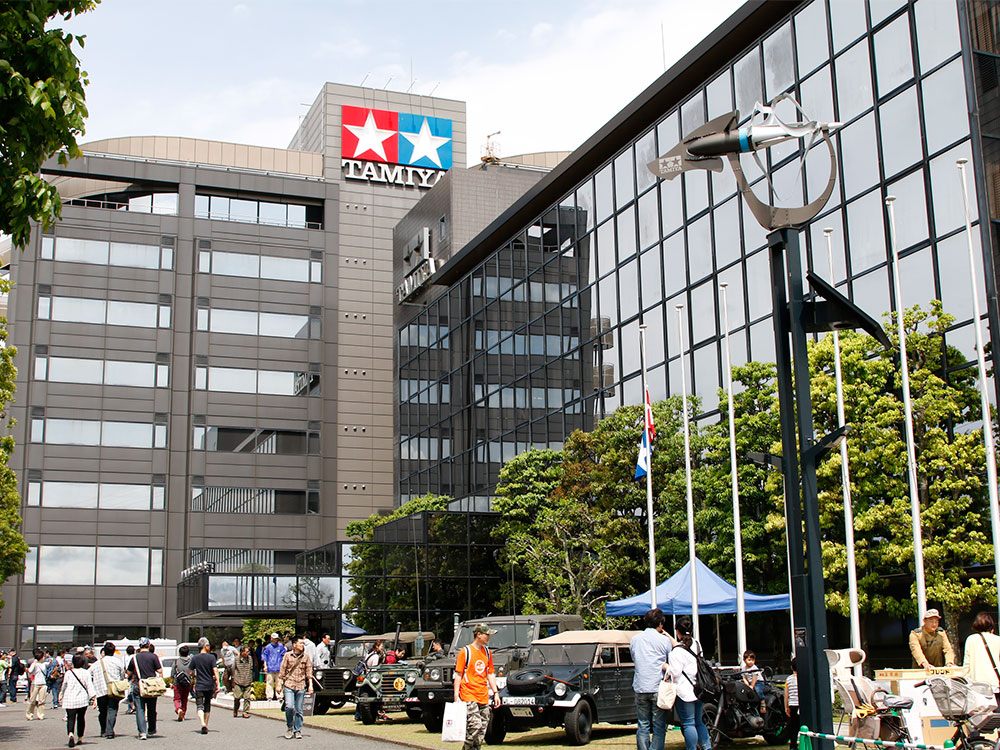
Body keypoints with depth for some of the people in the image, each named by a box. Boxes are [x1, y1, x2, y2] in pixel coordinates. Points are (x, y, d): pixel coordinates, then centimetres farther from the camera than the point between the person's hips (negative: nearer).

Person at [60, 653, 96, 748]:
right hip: (82, 699, 1)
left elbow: (64, 685, 14)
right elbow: (89, 686, -6)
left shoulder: (68, 673, 1)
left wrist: (61, 696, 30)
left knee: (71, 718, -5)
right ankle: (80, 738, 20)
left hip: (69, 700, -1)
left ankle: (71, 734, -31)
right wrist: (94, 697, -5)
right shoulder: (86, 673, -1)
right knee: (81, 718, 14)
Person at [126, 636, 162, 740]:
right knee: (151, 709, 16)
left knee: (140, 709, 0)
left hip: (138, 686, 0)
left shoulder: (135, 658, 3)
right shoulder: (153, 657, -2)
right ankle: (151, 729, 28)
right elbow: (160, 671, -5)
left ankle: (142, 732, -10)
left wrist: (132, 680, 29)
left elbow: (129, 673, 11)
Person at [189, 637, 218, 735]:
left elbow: (191, 672, 5)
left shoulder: (194, 658, -1)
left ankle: (203, 724, -26)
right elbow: (215, 671, -11)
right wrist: (218, 684, -10)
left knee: (200, 706, -4)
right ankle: (206, 725, 25)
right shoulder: (211, 657, -5)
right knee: (207, 705, 17)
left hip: (199, 686, -1)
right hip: (210, 685, 1)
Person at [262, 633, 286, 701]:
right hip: (270, 668, 0)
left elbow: (283, 657, 12)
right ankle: (269, 696, 4)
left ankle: (279, 696, 1)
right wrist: (265, 666, 1)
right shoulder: (268, 647, 5)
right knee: (270, 682, -1)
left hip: (279, 668, 0)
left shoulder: (281, 646, 7)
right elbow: (264, 657, 9)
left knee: (279, 682, -2)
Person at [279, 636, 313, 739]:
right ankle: (290, 728, 7)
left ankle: (297, 731, 14)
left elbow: (309, 672, 9)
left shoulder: (305, 656, 7)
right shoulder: (287, 655, 3)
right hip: (289, 685, -1)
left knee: (299, 710, 3)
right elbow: (282, 671, 6)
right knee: (289, 707, -14)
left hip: (301, 686, 1)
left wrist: (310, 685, 2)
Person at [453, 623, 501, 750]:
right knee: (475, 726, -16)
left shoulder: (487, 652, 13)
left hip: (484, 697, 6)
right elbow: (458, 675, -5)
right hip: (468, 696, -6)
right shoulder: (465, 652, -5)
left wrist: (496, 693, 12)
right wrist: (456, 696, -11)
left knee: (482, 730, 5)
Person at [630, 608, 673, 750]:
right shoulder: (664, 640, -3)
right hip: (659, 688, -3)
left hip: (640, 689, 3)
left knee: (642, 726, 7)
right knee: (659, 726, 2)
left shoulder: (634, 639, 8)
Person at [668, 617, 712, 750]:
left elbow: (675, 672, -18)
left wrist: (665, 666, 0)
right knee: (698, 721, 18)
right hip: (699, 689, 8)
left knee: (688, 724, -2)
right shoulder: (697, 644, 8)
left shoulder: (677, 651, -16)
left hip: (685, 692, -8)